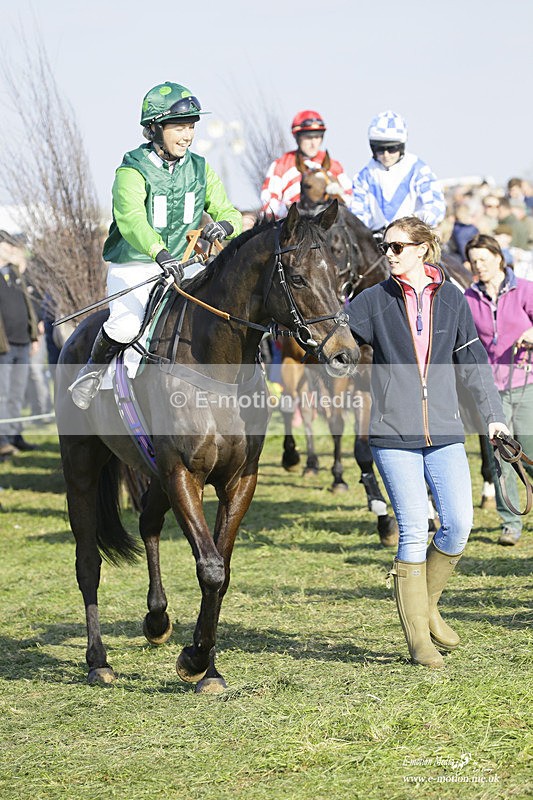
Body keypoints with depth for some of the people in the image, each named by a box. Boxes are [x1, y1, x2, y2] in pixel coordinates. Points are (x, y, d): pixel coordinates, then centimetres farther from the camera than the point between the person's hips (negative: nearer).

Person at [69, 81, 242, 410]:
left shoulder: (200, 170, 6)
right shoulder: (133, 171, -13)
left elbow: (229, 212, 6)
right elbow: (130, 218, -31)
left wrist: (225, 225, -22)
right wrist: (159, 252, -50)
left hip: (183, 267, 5)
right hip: (133, 268, -5)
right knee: (126, 325, -30)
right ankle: (95, 369, 1)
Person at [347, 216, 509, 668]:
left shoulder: (451, 300, 8)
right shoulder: (374, 301, 2)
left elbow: (474, 361, 10)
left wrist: (494, 414, 4)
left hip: (444, 432, 2)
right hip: (394, 435, -2)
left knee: (459, 525, -6)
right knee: (414, 532, -7)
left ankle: (426, 606, 20)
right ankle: (419, 639, 2)